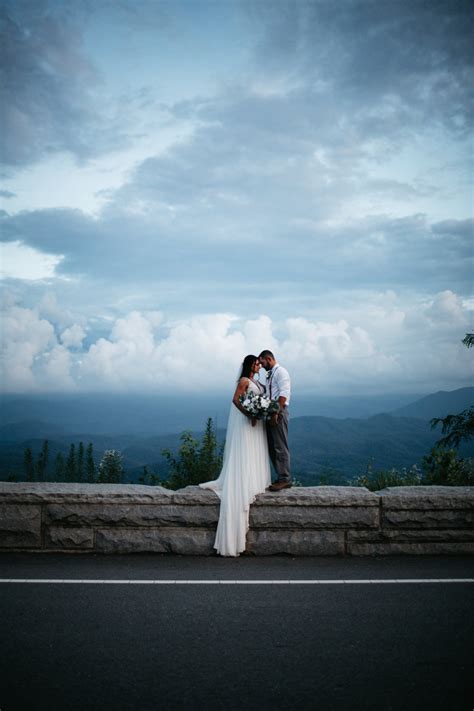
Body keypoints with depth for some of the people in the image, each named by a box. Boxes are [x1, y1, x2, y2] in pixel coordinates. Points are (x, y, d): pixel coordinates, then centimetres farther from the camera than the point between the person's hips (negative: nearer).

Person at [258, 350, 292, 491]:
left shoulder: (280, 372, -9)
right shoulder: (270, 374, 18)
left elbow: (283, 394, -18)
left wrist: (276, 413, -22)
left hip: (279, 411, -9)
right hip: (271, 412, 9)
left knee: (281, 447, -7)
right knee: (272, 447, 11)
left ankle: (285, 479, -3)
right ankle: (281, 477, 17)